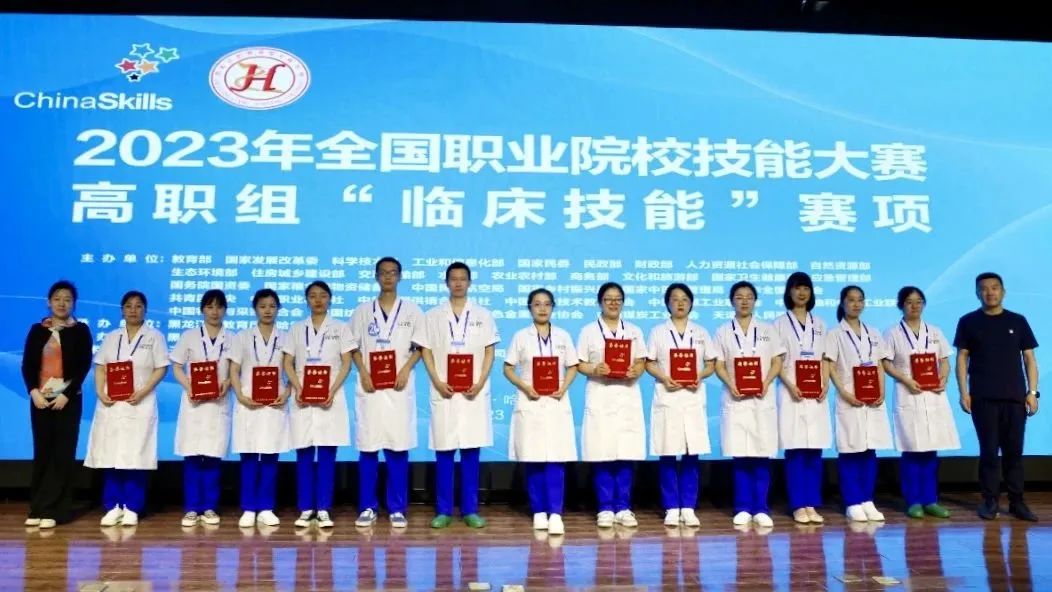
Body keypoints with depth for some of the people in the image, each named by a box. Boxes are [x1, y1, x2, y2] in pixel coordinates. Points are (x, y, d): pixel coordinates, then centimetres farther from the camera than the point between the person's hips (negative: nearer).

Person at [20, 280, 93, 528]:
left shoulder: (80, 330, 3)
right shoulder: (37, 330, 10)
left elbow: (84, 366, -4)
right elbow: (27, 364, 4)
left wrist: (66, 395, -13)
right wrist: (34, 392, -11)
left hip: (68, 399, -2)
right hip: (40, 398, 2)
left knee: (62, 455, -3)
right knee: (42, 452, 4)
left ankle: (52, 510, 0)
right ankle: (37, 508, 11)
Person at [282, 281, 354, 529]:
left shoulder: (340, 328, 7)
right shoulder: (296, 329, 11)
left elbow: (346, 363, 1)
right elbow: (287, 363, 7)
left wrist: (332, 390, -12)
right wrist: (298, 389, -10)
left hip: (330, 398, -1)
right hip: (303, 398, 2)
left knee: (327, 455, -1)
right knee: (304, 455, 3)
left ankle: (323, 509, 3)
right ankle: (306, 509, 10)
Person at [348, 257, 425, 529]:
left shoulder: (412, 310, 6)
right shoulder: (363, 310, 9)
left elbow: (419, 347, 6)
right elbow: (354, 347, 9)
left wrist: (406, 370, -10)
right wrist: (364, 373, -6)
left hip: (399, 387, -1)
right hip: (370, 387, 1)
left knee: (398, 448, 0)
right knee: (367, 447, 2)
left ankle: (397, 509, 7)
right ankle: (367, 507, 11)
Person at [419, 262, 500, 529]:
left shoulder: (483, 315, 7)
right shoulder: (433, 315, 7)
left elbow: (489, 352, 5)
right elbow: (426, 352, 4)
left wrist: (480, 383, -8)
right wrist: (438, 382, -9)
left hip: (474, 392, 0)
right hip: (444, 392, 0)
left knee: (471, 452, 3)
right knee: (443, 452, 2)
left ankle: (470, 509, 11)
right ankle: (443, 510, 10)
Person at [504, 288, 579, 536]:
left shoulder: (563, 336, 8)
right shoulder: (521, 336, 5)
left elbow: (572, 367, 9)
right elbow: (508, 368, 4)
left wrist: (563, 387, -9)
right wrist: (524, 387, -12)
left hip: (556, 404, 0)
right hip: (530, 403, 0)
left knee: (556, 460, -6)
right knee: (533, 461, 2)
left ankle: (555, 513, -7)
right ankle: (539, 511, 12)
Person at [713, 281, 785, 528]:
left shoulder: (767, 330, 10)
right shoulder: (723, 331, 7)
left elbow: (777, 362, 6)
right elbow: (719, 365, 3)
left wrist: (766, 383, -12)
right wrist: (731, 385, -14)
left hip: (762, 399, 1)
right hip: (736, 399, 0)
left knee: (762, 455, -1)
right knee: (740, 455, 0)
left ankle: (761, 509, 5)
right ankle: (743, 508, 8)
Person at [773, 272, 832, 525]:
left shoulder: (819, 324, 14)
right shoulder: (780, 323, 3)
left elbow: (824, 359, 12)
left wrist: (825, 385, -4)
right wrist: (790, 386, -15)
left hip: (816, 394, 3)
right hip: (792, 393, -3)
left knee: (815, 451, 3)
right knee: (795, 451, -3)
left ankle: (812, 504, 9)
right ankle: (798, 506, 3)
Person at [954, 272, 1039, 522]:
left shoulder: (1018, 321, 8)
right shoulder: (968, 322, 4)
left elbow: (1029, 358, 8)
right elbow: (962, 358, 3)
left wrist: (1032, 392, 0)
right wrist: (963, 392, -5)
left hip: (1015, 397, 1)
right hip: (983, 398, -1)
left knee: (1014, 451, 5)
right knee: (989, 451, 3)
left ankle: (1017, 501, 14)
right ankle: (990, 501, 11)